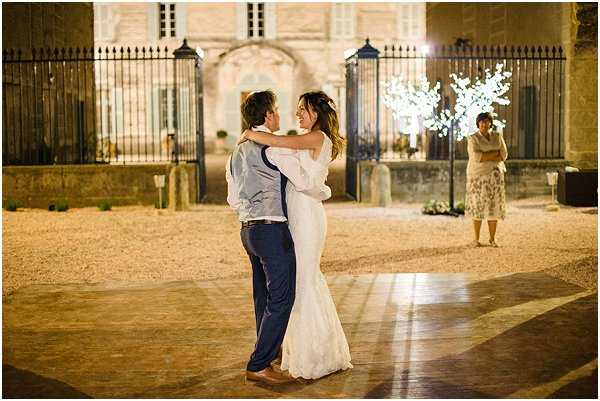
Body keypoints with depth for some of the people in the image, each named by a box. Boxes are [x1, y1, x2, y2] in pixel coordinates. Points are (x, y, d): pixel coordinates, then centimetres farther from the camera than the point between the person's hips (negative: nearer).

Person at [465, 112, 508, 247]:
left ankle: (492, 239, 10)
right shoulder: (473, 138, -6)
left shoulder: (498, 137, 6)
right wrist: (495, 153, -16)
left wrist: (484, 157, -15)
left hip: (494, 176, 3)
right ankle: (476, 239, 9)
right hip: (478, 175, -3)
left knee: (493, 207, 1)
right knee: (478, 206, -1)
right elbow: (475, 157, -20)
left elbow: (503, 155, -4)